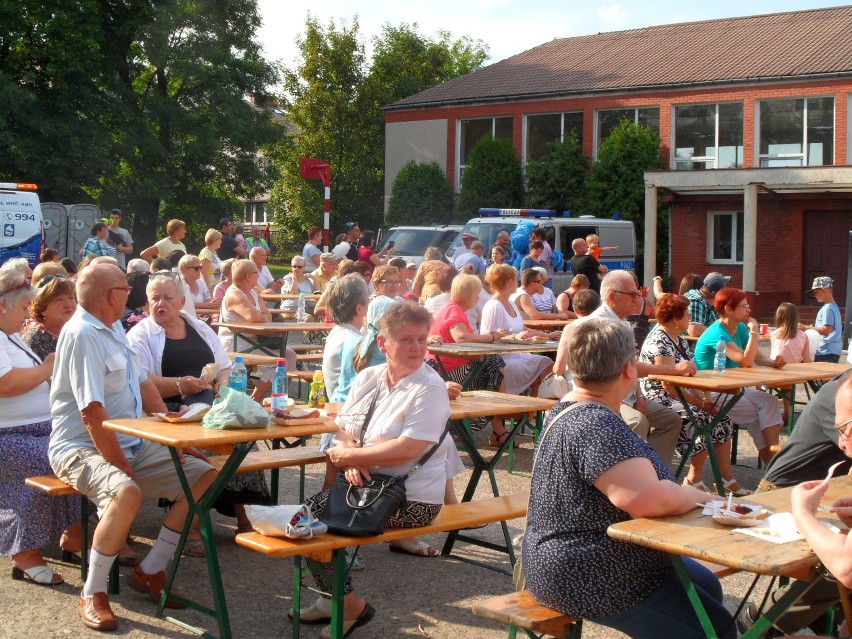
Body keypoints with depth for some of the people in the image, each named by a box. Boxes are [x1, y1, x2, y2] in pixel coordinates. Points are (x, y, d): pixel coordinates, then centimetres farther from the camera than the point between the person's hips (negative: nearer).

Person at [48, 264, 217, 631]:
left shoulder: (112, 328, 12)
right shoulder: (82, 335, -17)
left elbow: (142, 383, 18)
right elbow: (92, 412, -24)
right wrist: (121, 467, -22)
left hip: (133, 445, 9)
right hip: (82, 449, -9)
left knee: (206, 477, 0)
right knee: (127, 492, -38)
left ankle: (150, 571, 5)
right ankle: (92, 594, -20)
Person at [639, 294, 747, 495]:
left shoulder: (680, 341, 15)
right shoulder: (659, 342, -16)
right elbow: (668, 385, -22)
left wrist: (704, 399, -5)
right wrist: (700, 404, -19)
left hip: (682, 398, 10)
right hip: (662, 402, -10)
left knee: (723, 420, -4)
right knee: (706, 420, -24)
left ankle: (726, 478, -2)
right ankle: (694, 480, -12)